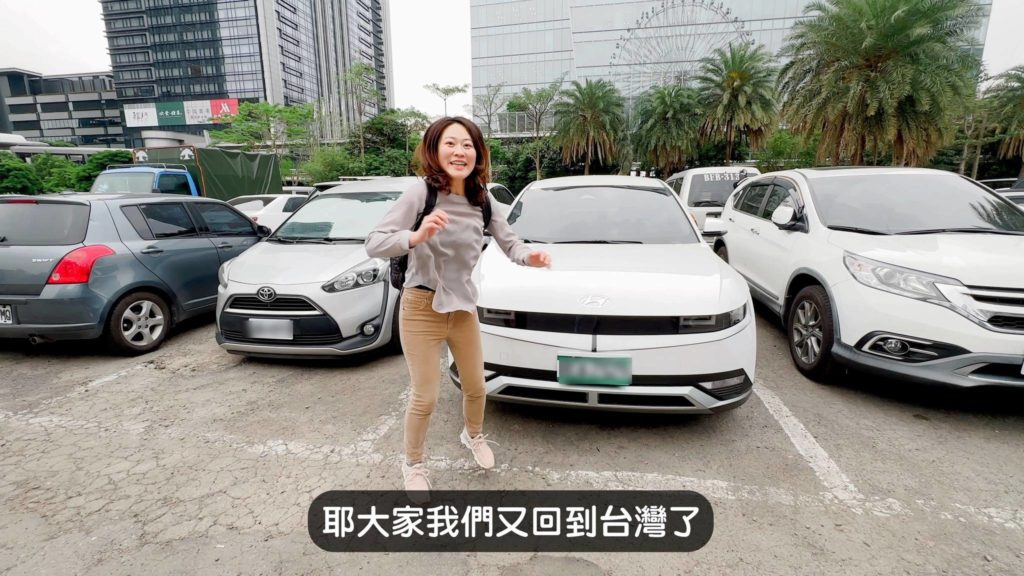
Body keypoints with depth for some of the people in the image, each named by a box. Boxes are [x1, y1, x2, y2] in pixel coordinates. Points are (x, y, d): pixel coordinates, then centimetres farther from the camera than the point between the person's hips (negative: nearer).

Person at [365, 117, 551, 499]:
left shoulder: (482, 199, -3)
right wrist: (417, 236, -43)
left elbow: (509, 242, 2)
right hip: (421, 307, -5)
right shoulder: (420, 193, -19)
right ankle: (413, 464, 33)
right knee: (425, 398, 4)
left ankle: (473, 436, 51)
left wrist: (529, 256, -21)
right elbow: (374, 244, -24)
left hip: (463, 306, 5)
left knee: (476, 386, 18)